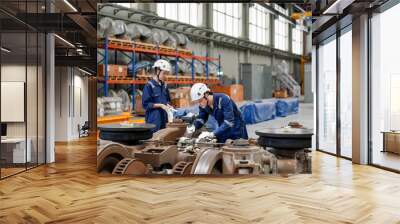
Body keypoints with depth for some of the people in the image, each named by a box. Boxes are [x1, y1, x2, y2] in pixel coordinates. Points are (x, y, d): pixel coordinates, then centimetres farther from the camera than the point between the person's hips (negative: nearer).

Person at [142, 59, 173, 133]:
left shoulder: (164, 86, 11)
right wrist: (160, 105, -18)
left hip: (164, 118, 7)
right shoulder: (149, 85, -8)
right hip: (153, 119, -6)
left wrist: (168, 105, -2)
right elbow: (145, 104, -11)